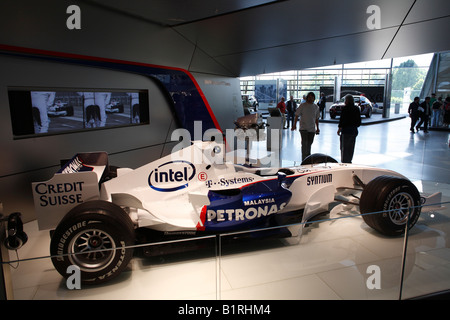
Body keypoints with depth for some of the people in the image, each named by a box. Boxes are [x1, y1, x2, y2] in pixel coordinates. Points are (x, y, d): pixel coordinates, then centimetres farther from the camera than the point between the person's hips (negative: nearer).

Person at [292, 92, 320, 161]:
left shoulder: (316, 107, 10)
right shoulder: (302, 106, -2)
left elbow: (316, 118, 17)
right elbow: (297, 115, -1)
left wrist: (317, 128, 16)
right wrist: (294, 125, -10)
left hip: (312, 128, 4)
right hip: (303, 128, -4)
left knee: (309, 144, 11)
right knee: (304, 143, -12)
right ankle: (304, 160, -10)